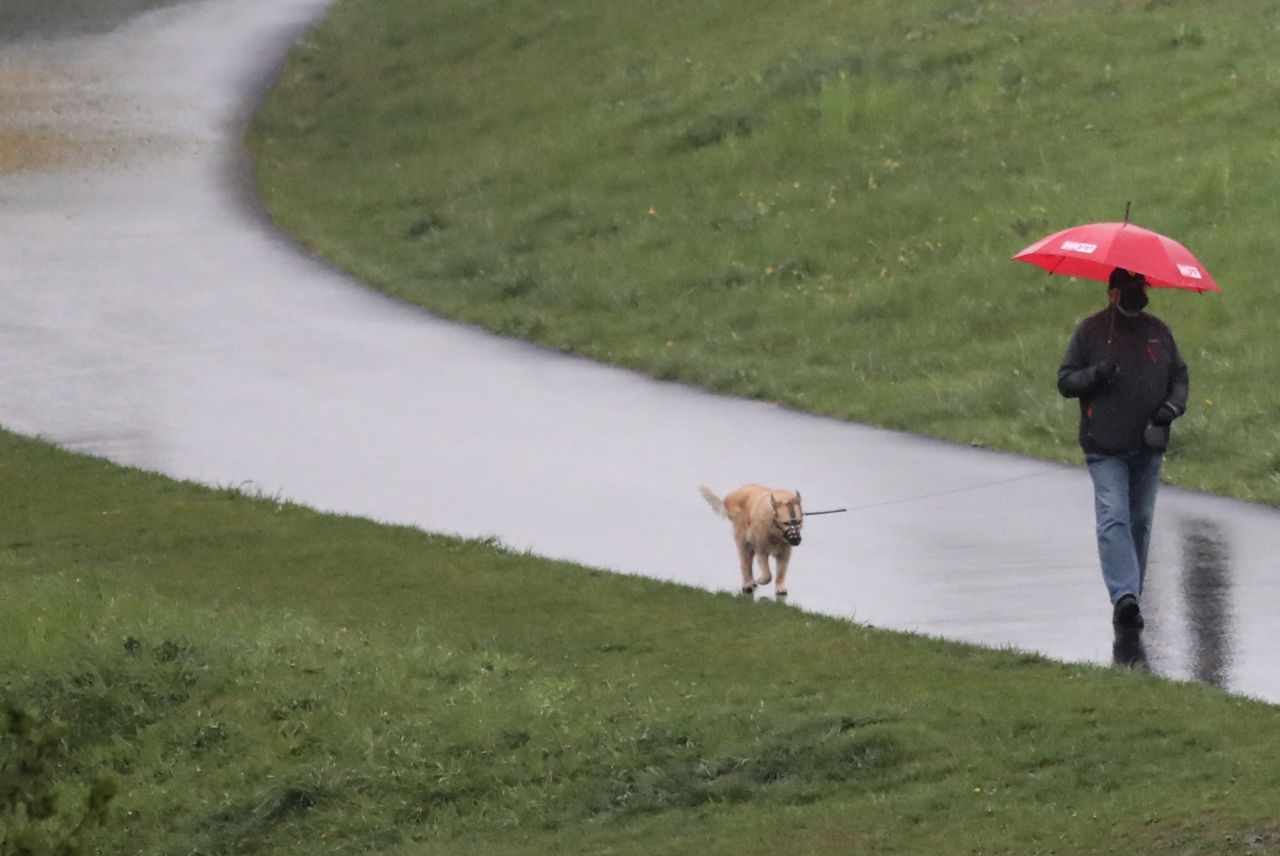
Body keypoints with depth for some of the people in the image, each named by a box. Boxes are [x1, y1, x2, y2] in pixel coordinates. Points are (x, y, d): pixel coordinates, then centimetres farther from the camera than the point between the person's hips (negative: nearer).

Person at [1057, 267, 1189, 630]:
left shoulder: (1159, 332, 12)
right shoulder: (1090, 331, 2)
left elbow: (1179, 376, 17)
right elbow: (1065, 381, 2)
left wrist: (1174, 405, -4)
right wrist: (1094, 375, -18)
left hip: (1148, 448, 4)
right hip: (1106, 449, -4)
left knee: (1140, 521, 8)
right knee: (1113, 518, -17)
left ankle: (1131, 596, 17)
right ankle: (1124, 594, -26)